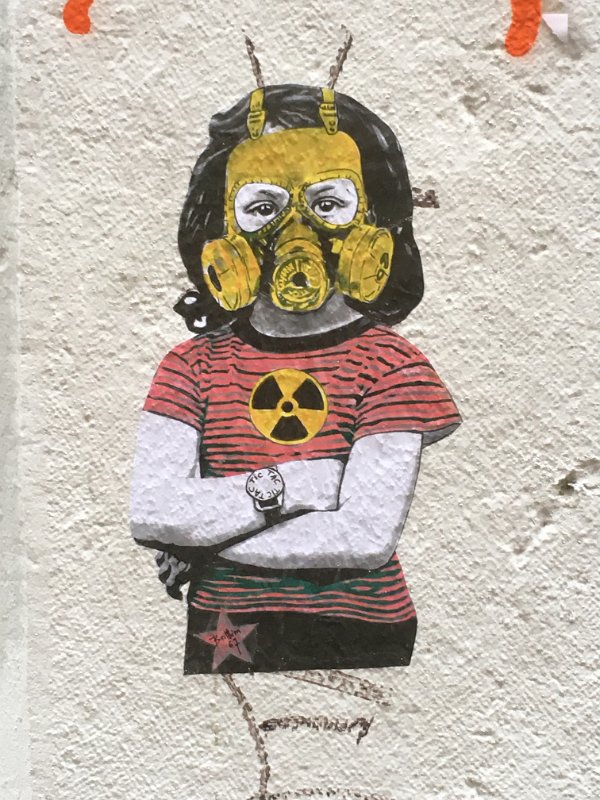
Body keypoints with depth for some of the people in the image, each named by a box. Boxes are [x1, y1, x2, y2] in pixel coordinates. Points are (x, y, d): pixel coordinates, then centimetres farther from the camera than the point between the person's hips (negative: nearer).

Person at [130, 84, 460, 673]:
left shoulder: (389, 364, -10)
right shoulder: (193, 364, -1)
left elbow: (368, 536, -19)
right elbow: (149, 513, -12)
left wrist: (204, 538, -14)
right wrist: (291, 483, -20)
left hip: (357, 633, -2)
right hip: (219, 631, 3)